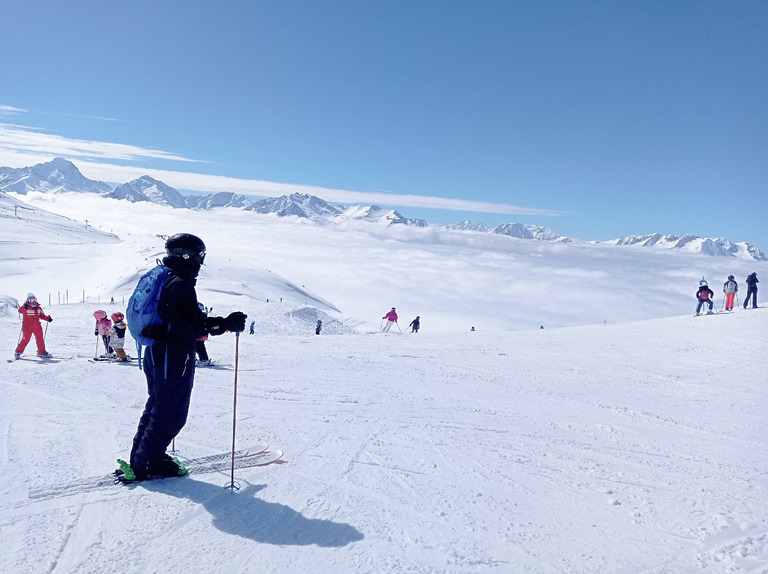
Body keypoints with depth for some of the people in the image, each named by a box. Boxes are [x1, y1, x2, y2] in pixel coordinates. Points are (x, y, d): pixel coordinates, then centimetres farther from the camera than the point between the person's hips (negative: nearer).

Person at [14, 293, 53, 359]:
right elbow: (20, 311, -24)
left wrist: (48, 318, 6)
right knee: (25, 339, -7)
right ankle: (18, 352, 8)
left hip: (37, 326, 5)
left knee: (40, 339, 6)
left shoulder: (38, 308, 10)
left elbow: (42, 316, 19)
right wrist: (24, 307, -41)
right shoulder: (26, 308, -5)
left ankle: (42, 352, 18)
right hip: (27, 327, -5)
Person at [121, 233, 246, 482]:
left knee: (158, 406, 21)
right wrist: (225, 323, -30)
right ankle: (145, 465, 10)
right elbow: (190, 327, -27)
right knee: (171, 413, 1)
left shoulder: (164, 279, 12)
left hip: (156, 353, 11)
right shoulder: (180, 284, -20)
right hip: (173, 358, -10)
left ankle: (141, 457, 30)